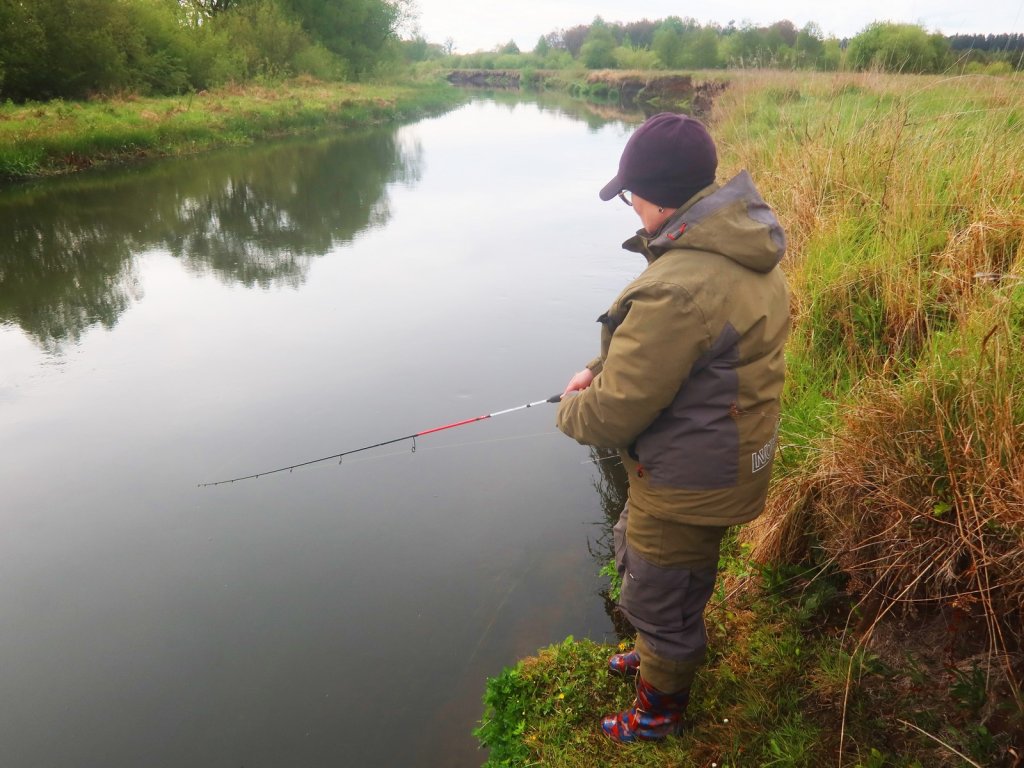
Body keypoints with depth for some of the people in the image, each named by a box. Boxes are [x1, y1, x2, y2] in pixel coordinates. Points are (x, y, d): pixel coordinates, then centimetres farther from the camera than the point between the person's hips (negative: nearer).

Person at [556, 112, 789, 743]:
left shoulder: (677, 288, -33)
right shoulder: (747, 254, -2)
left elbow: (615, 415, -26)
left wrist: (571, 409, -6)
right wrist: (604, 370, 2)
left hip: (688, 482, -9)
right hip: (731, 459, 9)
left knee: (659, 597, 15)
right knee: (634, 550, 31)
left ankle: (660, 711, 43)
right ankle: (662, 654, 56)